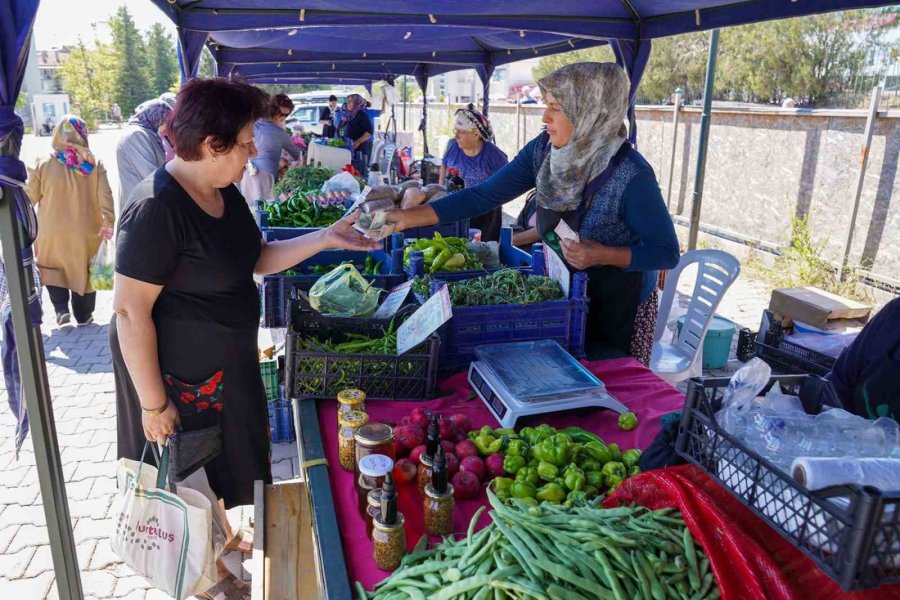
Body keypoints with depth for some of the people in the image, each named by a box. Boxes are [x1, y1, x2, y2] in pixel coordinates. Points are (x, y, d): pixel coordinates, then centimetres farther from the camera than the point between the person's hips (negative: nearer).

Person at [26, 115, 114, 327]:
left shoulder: (43, 164, -11)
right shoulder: (94, 164, -9)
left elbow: (30, 197, -3)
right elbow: (105, 196, -11)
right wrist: (108, 222, -4)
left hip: (53, 232, -1)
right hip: (87, 232, 1)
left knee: (50, 268, 21)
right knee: (84, 272, 15)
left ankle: (61, 309, 8)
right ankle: (84, 316, 21)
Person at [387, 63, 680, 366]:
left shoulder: (631, 175, -27)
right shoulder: (543, 149, -12)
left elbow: (667, 252, -18)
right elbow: (482, 195, -11)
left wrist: (603, 255, -32)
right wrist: (408, 217, -17)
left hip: (619, 305, -5)